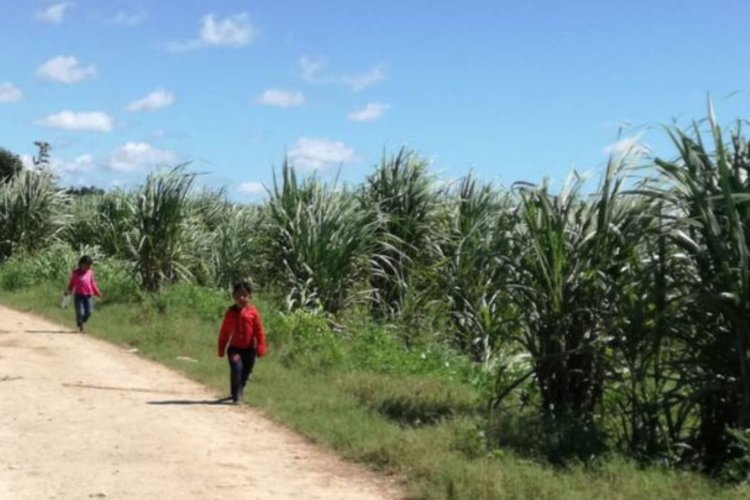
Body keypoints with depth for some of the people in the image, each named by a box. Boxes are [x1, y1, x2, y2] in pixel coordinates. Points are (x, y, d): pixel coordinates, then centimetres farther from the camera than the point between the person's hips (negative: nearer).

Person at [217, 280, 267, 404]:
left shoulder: (253, 312, -4)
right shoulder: (230, 312, 0)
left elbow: (259, 331, -3)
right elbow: (224, 332, 6)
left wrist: (260, 347, -7)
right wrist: (221, 348, 8)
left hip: (249, 348, 1)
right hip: (234, 348, -1)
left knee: (246, 372, 10)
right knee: (236, 368, -18)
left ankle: (239, 392, 34)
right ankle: (237, 397, -11)